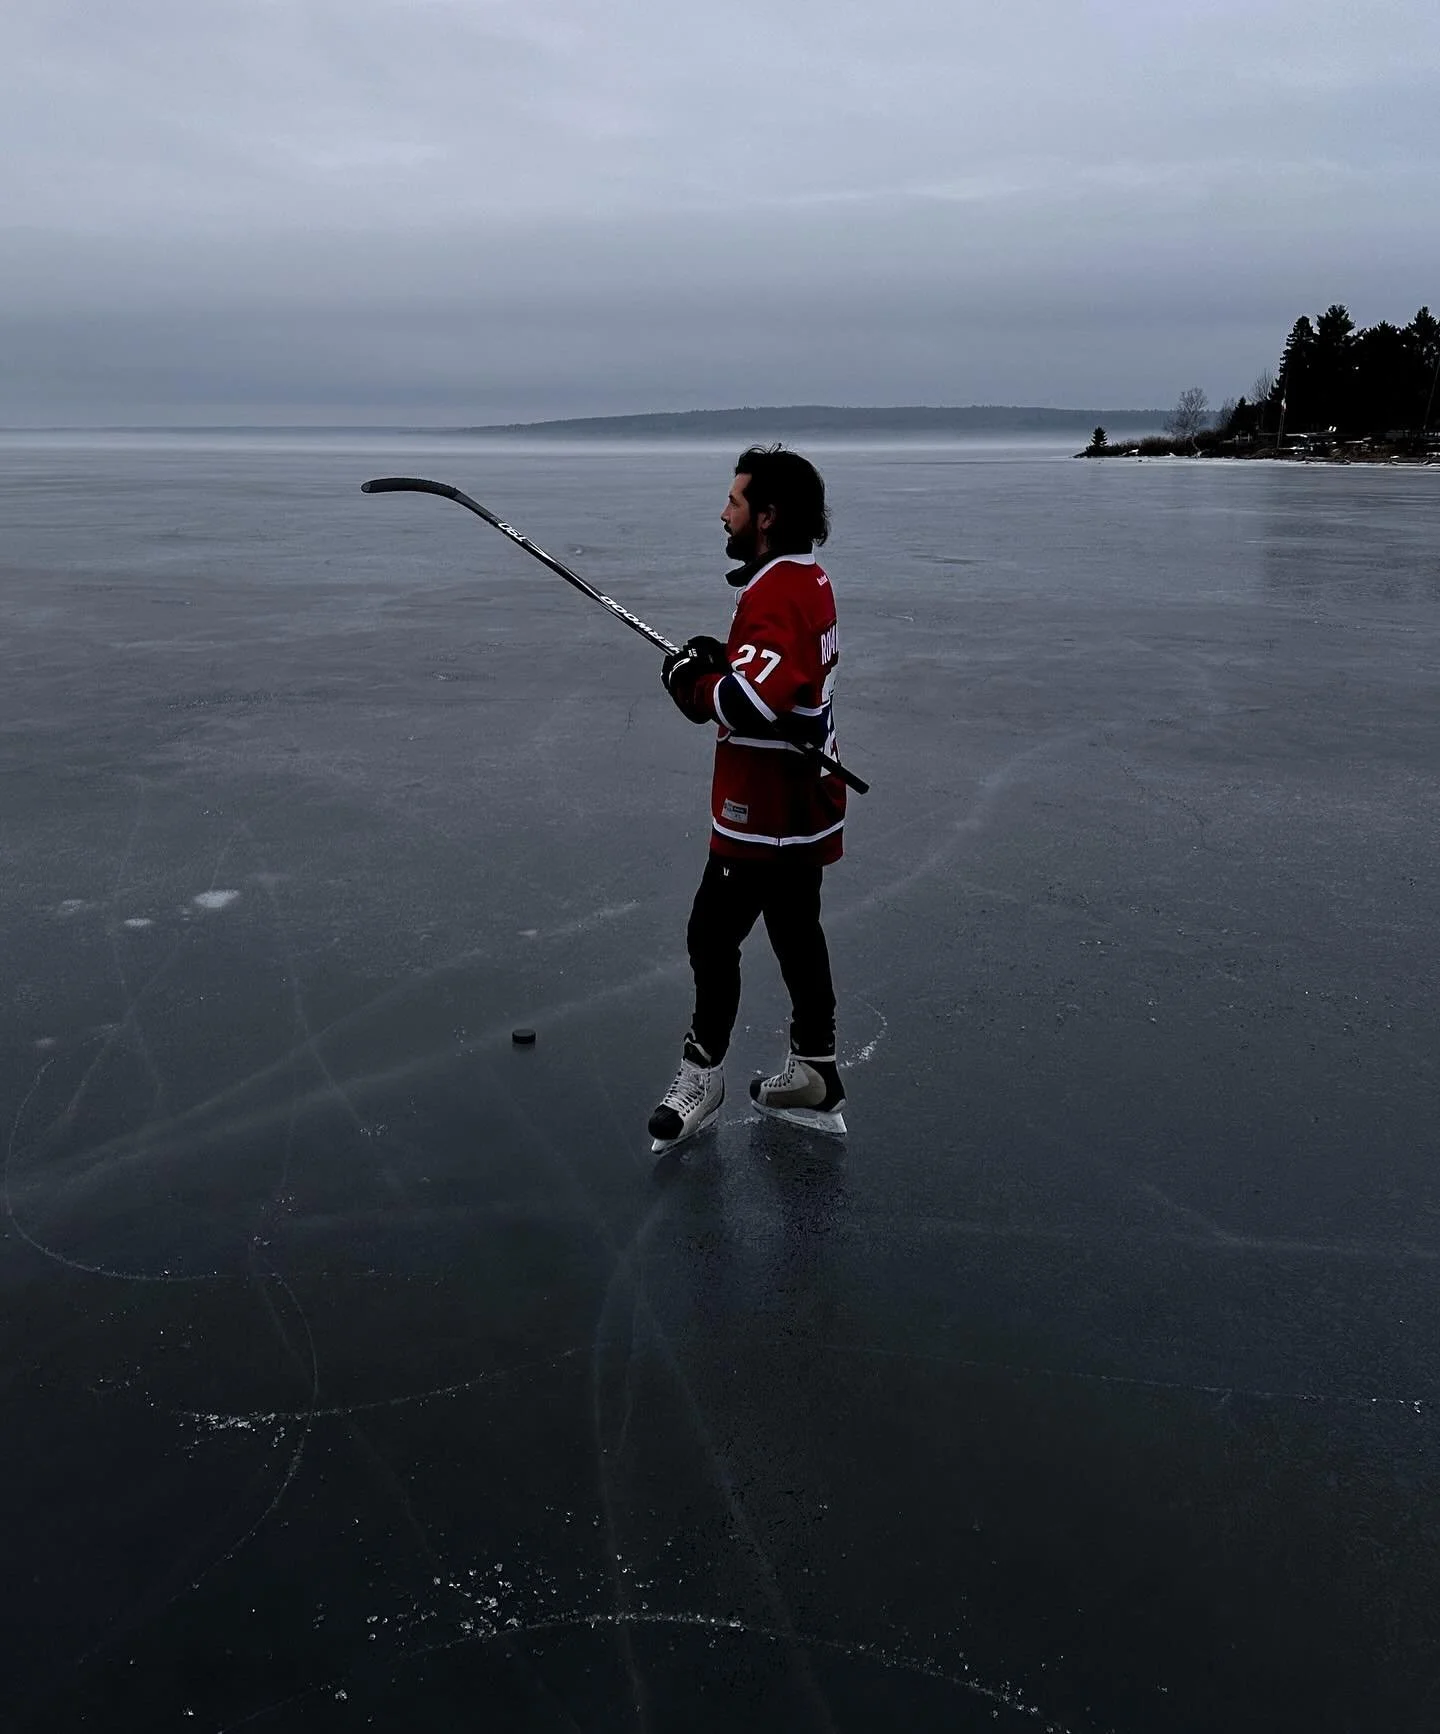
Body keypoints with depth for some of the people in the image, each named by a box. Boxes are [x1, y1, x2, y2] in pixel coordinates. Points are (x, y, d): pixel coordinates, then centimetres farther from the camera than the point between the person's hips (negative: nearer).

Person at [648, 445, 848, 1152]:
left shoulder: (775, 592, -22)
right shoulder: (807, 578, 10)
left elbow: (755, 699, -35)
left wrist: (692, 683, -17)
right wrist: (720, 658, 2)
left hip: (765, 814, -10)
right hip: (803, 804, 10)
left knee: (713, 934, 2)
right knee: (796, 931, 16)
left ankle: (702, 1077, 17)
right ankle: (812, 1077, 27)